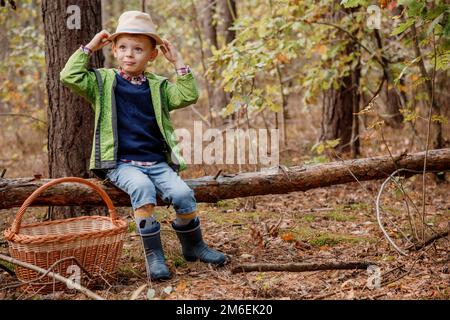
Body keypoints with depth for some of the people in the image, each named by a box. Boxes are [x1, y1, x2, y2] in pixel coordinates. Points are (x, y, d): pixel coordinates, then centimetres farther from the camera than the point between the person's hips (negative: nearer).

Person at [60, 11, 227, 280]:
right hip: (122, 164, -3)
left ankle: (193, 246, 7)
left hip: (158, 162, 3)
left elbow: (188, 96, 0)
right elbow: (70, 76, -6)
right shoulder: (104, 82, 7)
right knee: (142, 188, -34)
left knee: (183, 193, -21)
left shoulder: (158, 86, 13)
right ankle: (153, 254, -24)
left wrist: (178, 61, -1)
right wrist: (89, 48, -4)